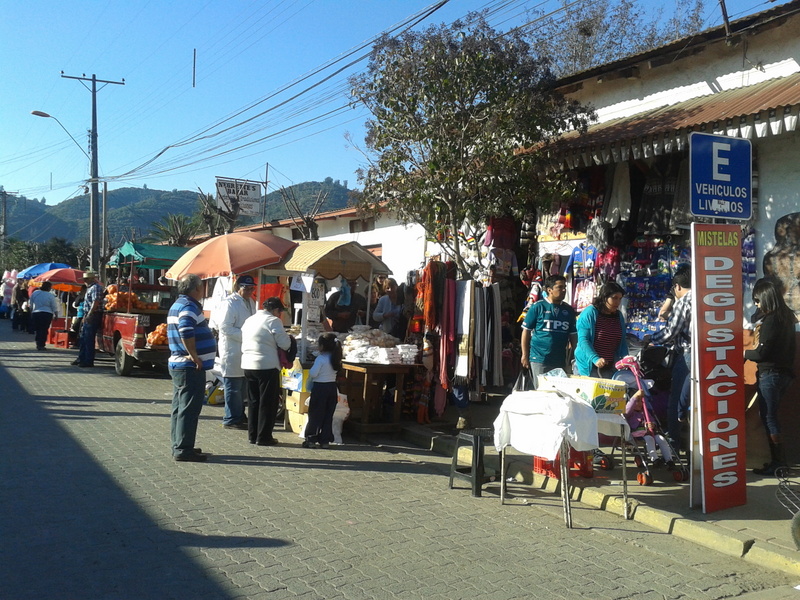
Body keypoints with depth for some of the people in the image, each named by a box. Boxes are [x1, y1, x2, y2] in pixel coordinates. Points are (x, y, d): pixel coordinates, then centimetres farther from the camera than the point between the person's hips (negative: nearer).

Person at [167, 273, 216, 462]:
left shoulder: (176, 305, 17)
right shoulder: (189, 307, -16)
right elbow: (186, 333, -32)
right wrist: (195, 356, -23)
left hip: (177, 364, 11)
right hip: (191, 368, -10)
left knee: (179, 408, 15)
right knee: (189, 409, -6)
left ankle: (178, 446, 23)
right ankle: (184, 449, -2)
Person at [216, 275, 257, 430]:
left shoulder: (251, 302, 13)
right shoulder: (230, 303, -14)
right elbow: (225, 327, -20)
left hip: (245, 351, 9)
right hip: (232, 351, -9)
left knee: (242, 388, 17)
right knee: (233, 388, -2)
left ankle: (240, 416, 28)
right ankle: (231, 419, 6)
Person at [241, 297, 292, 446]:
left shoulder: (249, 320, 14)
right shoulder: (273, 321, -9)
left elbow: (243, 344, 16)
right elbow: (285, 344, -12)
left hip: (248, 365, 7)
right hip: (267, 366, -7)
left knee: (254, 401, 15)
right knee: (268, 403, 2)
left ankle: (253, 435, 19)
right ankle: (263, 437, 3)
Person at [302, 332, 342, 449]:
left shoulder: (320, 359, -16)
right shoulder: (335, 359, 5)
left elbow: (313, 373, -19)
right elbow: (336, 371, 9)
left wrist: (310, 379, 0)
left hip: (320, 387, -6)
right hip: (332, 387, 6)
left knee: (315, 414, 3)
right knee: (328, 415, 10)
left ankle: (311, 439, 5)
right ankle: (325, 440, 13)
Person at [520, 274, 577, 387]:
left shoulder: (569, 310, 8)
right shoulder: (538, 307, -4)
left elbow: (573, 335, 13)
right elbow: (526, 331, -2)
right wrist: (525, 356, -4)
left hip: (561, 361, 4)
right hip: (539, 360, -4)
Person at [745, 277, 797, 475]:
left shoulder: (770, 320, -18)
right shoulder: (787, 317, 10)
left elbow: (761, 353, -18)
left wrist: (745, 353, -3)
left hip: (770, 374, -9)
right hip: (784, 372, 9)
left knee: (768, 418, -2)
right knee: (771, 416, 15)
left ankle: (777, 463, 1)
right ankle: (778, 460, 19)